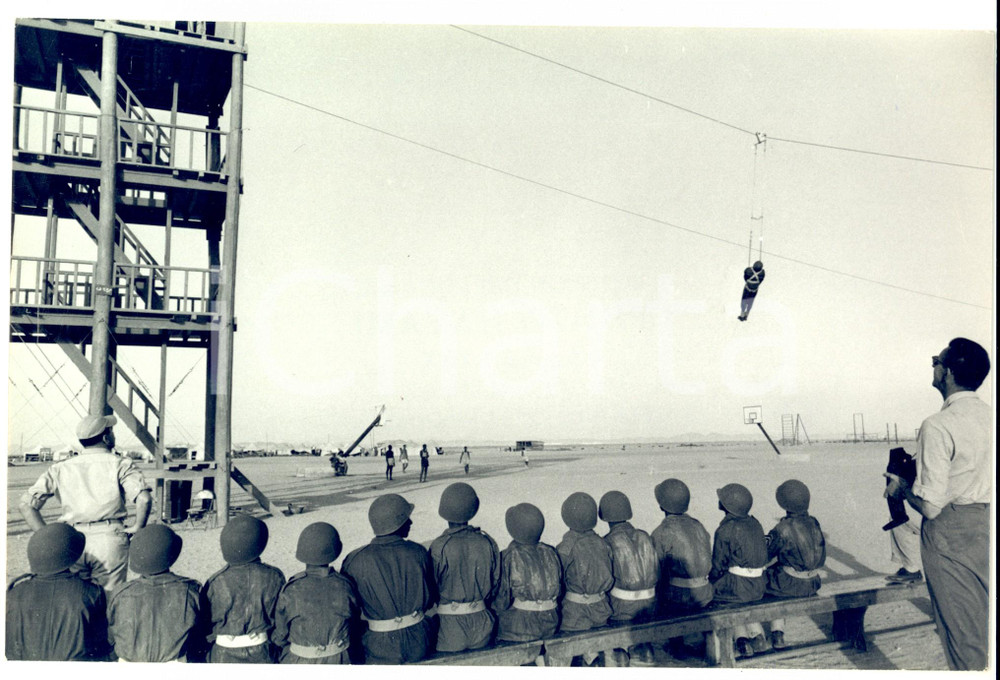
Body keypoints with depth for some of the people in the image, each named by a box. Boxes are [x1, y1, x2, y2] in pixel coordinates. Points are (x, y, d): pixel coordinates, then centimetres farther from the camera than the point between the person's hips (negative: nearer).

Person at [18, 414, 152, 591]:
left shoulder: (61, 468, 11)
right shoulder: (119, 465, -1)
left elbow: (26, 504, 5)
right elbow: (144, 498, -16)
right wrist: (137, 527, -2)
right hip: (110, 538, -3)